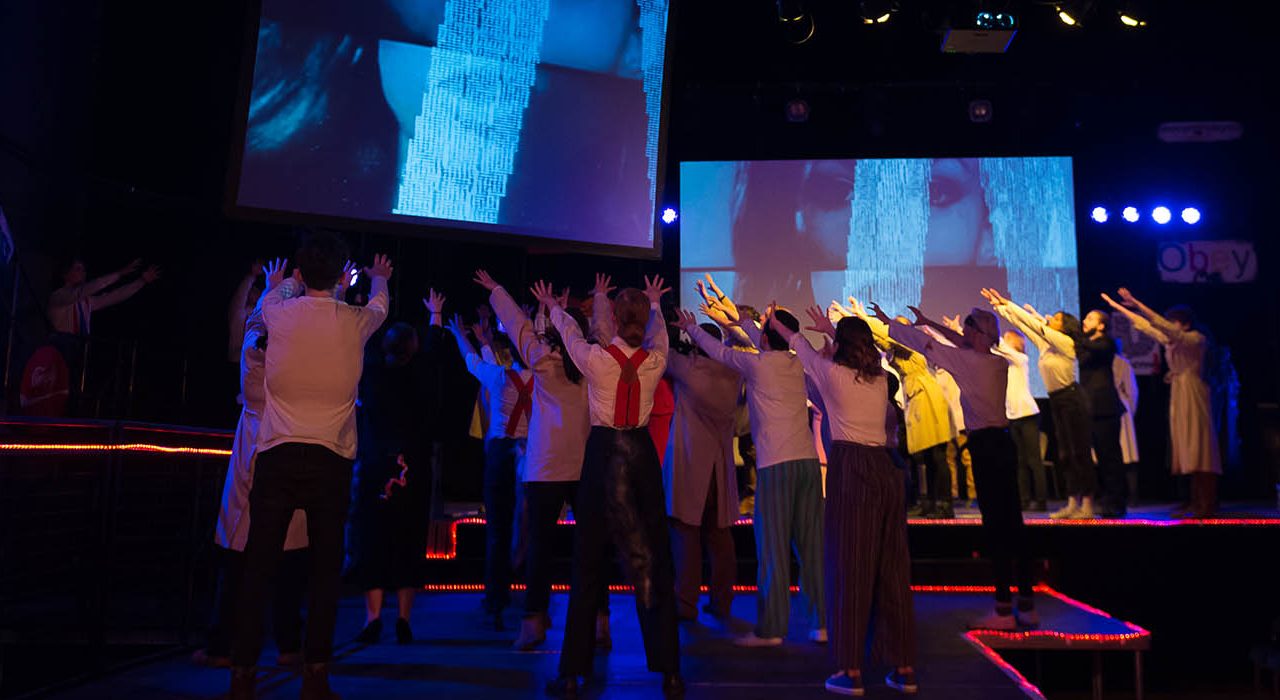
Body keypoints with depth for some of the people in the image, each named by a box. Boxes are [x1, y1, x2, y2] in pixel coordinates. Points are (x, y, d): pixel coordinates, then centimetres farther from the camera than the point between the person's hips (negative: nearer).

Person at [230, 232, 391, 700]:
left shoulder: (281, 315, 2)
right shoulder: (355, 322, 2)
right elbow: (379, 306, 27)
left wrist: (277, 284, 54)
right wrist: (379, 278, 51)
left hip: (277, 455, 1)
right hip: (331, 460, -1)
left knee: (259, 565, 6)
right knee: (325, 568, 5)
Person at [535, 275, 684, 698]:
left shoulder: (596, 358, -10)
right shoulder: (655, 360, -4)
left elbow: (569, 331, 12)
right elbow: (658, 333, 21)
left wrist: (552, 306, 34)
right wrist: (655, 304, 43)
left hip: (603, 454, -2)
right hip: (642, 454, 2)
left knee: (589, 560, 6)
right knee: (652, 558, 9)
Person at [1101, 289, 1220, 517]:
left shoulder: (1197, 339, -6)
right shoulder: (1170, 340, 15)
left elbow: (1166, 327, -20)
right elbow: (1145, 325, 18)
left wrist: (1138, 304, -25)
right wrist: (1118, 306, 15)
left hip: (1193, 395, -8)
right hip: (1178, 395, 8)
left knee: (1199, 448, -9)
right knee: (1187, 449, 5)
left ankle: (1207, 506, -9)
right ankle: (1196, 504, 7)